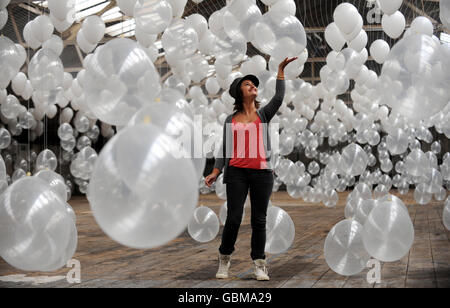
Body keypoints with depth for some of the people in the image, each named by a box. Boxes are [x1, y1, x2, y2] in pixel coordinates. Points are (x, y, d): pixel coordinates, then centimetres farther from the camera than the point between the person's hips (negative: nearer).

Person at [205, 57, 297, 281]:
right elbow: (225, 148, 12)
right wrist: (215, 172, 3)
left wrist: (281, 71, -9)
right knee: (233, 218, -5)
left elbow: (279, 98, -5)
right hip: (236, 172, 0)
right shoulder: (231, 120, 12)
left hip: (261, 172, 1)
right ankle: (224, 260, 12)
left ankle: (259, 265, 9)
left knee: (259, 220, 3)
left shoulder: (263, 115, 11)